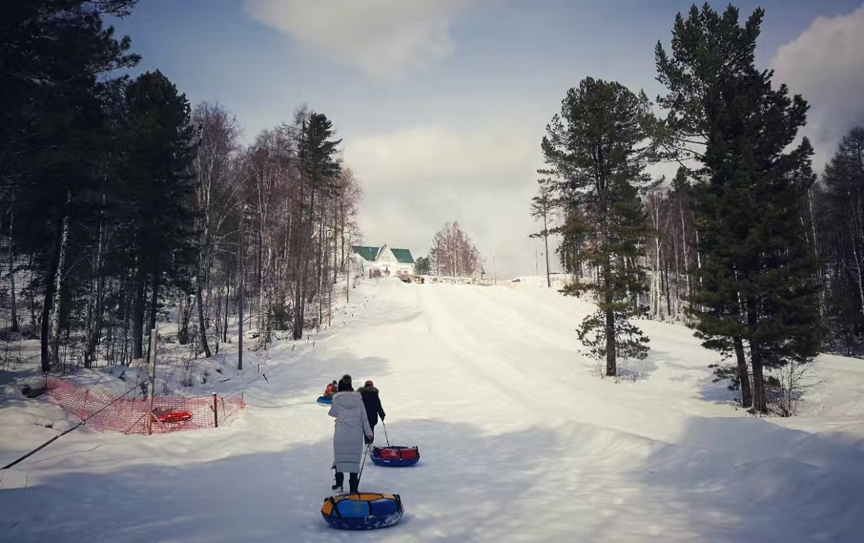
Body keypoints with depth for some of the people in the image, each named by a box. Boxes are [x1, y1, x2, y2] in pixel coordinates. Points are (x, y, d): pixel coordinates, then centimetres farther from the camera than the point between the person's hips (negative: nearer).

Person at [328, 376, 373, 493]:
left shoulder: (337, 398, -1)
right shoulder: (358, 398, 4)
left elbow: (332, 413, 12)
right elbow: (364, 417, 4)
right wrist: (368, 433, 6)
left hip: (341, 434, -2)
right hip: (356, 435, 2)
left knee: (339, 457, 12)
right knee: (354, 459, 7)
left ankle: (339, 483, 14)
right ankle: (353, 487, 9)